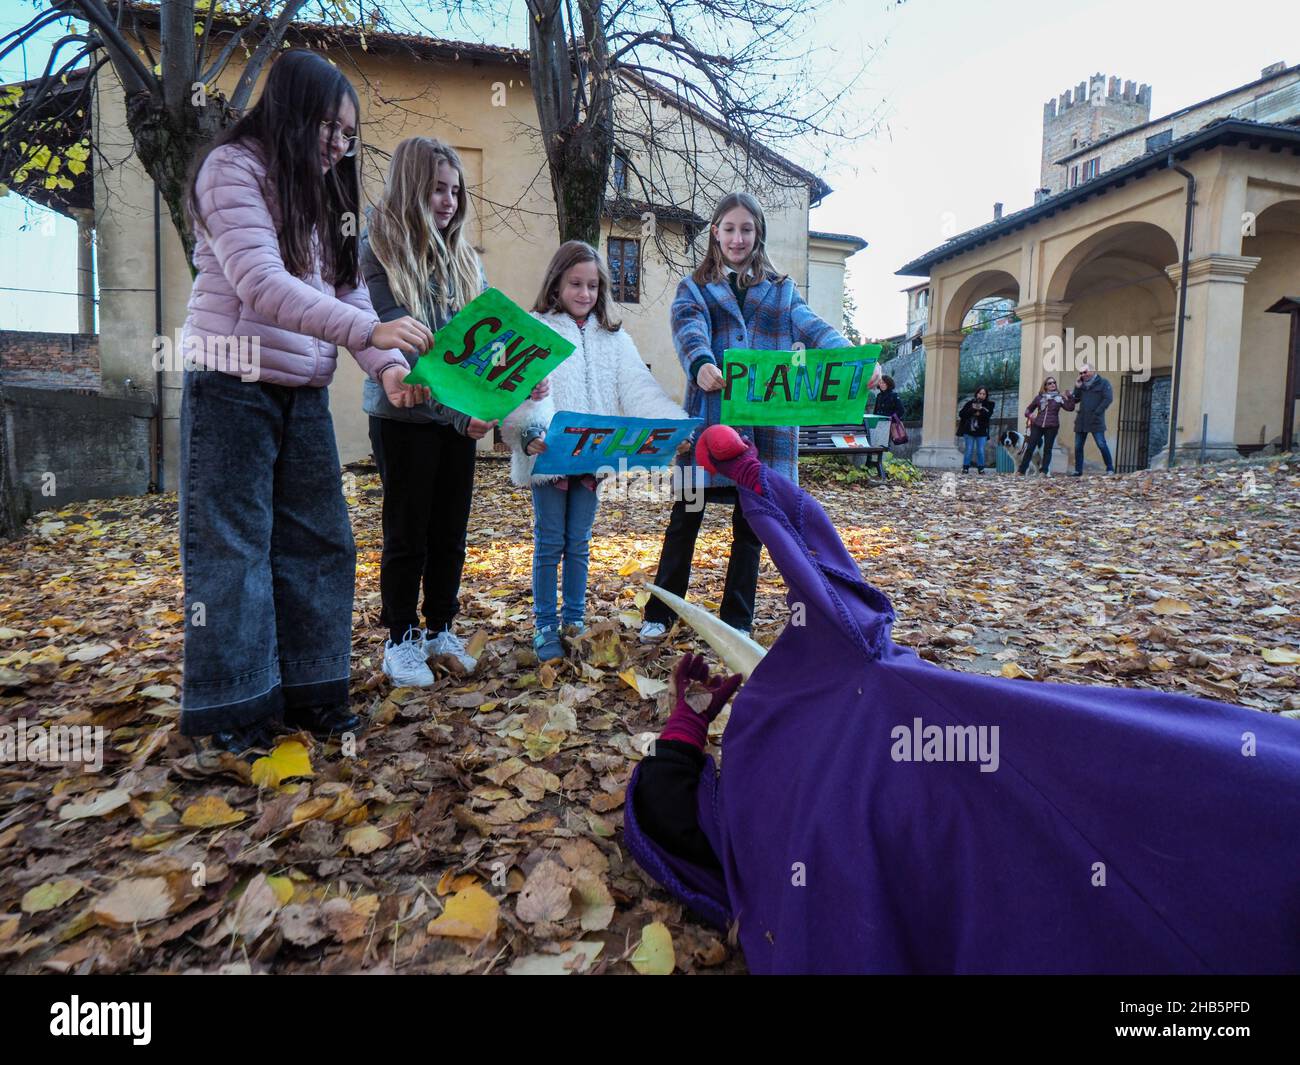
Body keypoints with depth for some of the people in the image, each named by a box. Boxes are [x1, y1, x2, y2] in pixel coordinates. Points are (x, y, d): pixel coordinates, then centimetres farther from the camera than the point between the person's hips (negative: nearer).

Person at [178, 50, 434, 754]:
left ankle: (308, 691, 18)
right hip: (232, 388, -7)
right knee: (232, 548, -2)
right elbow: (261, 283, -20)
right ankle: (232, 704, 11)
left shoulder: (321, 198, 17)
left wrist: (389, 369, -10)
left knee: (318, 542, 7)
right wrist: (371, 329, -30)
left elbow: (349, 293, 7)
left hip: (304, 394, 7)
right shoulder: (233, 167, -6)